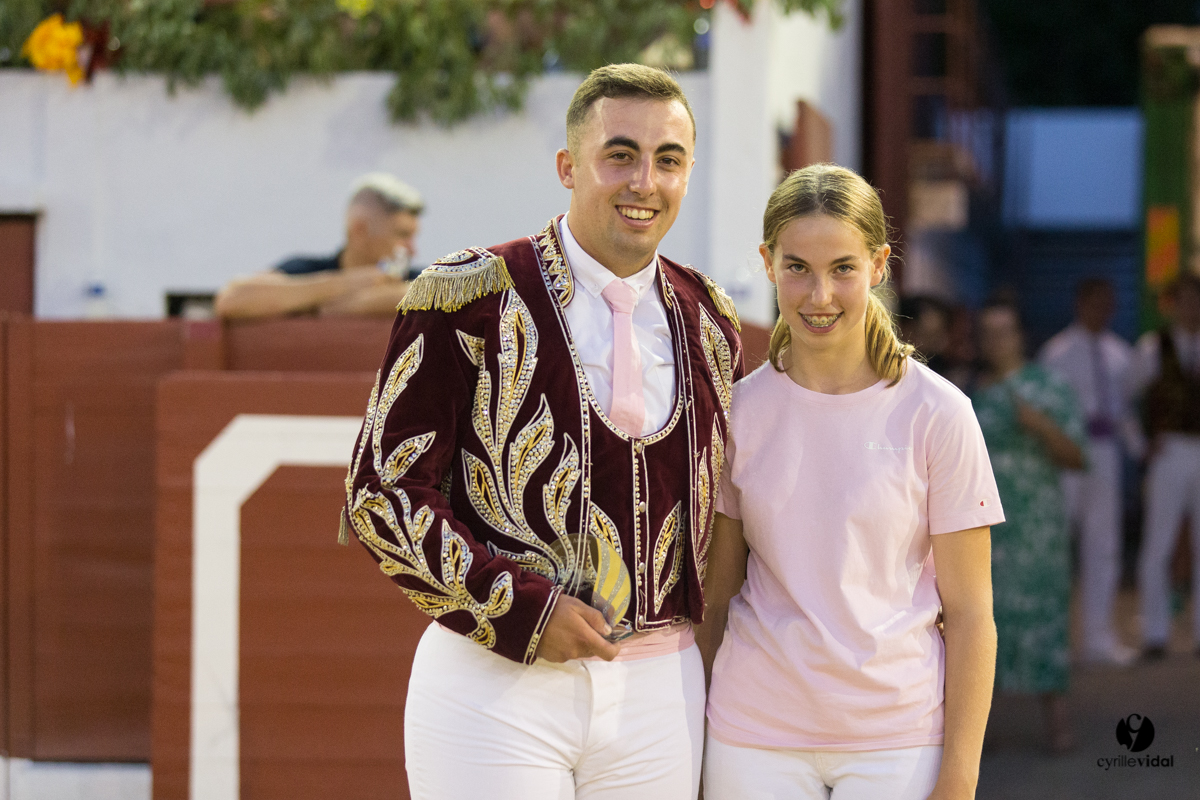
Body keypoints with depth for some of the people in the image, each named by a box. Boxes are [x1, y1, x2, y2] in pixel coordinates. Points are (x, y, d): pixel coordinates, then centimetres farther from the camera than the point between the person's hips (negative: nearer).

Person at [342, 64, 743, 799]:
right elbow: (384, 493, -6)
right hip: (493, 682, -4)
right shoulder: (470, 298, -6)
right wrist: (519, 609, -13)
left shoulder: (709, 321, 10)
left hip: (659, 685, 4)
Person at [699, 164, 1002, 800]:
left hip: (897, 739, -2)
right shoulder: (740, 412, 2)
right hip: (754, 738, 2)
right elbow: (716, 596, 9)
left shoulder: (936, 413, -5)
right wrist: (692, 745, 6)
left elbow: (969, 611, -3)